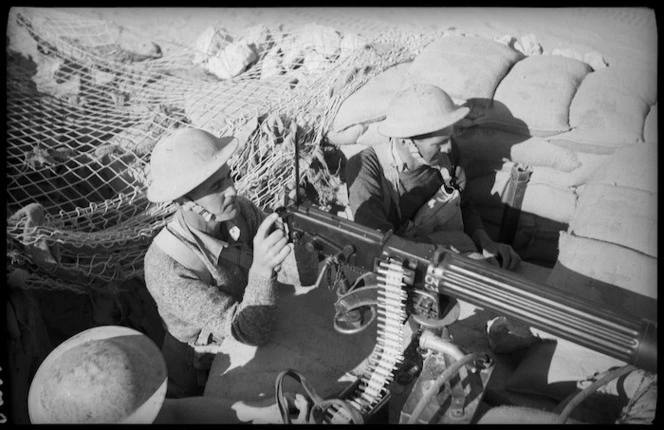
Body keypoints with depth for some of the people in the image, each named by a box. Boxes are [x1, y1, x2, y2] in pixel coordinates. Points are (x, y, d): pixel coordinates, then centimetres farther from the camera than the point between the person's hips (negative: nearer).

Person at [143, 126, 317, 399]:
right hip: (199, 376, -4)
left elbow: (306, 274, -12)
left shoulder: (240, 210, -16)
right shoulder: (165, 268, -29)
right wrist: (261, 269, -47)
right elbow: (250, 333, -32)